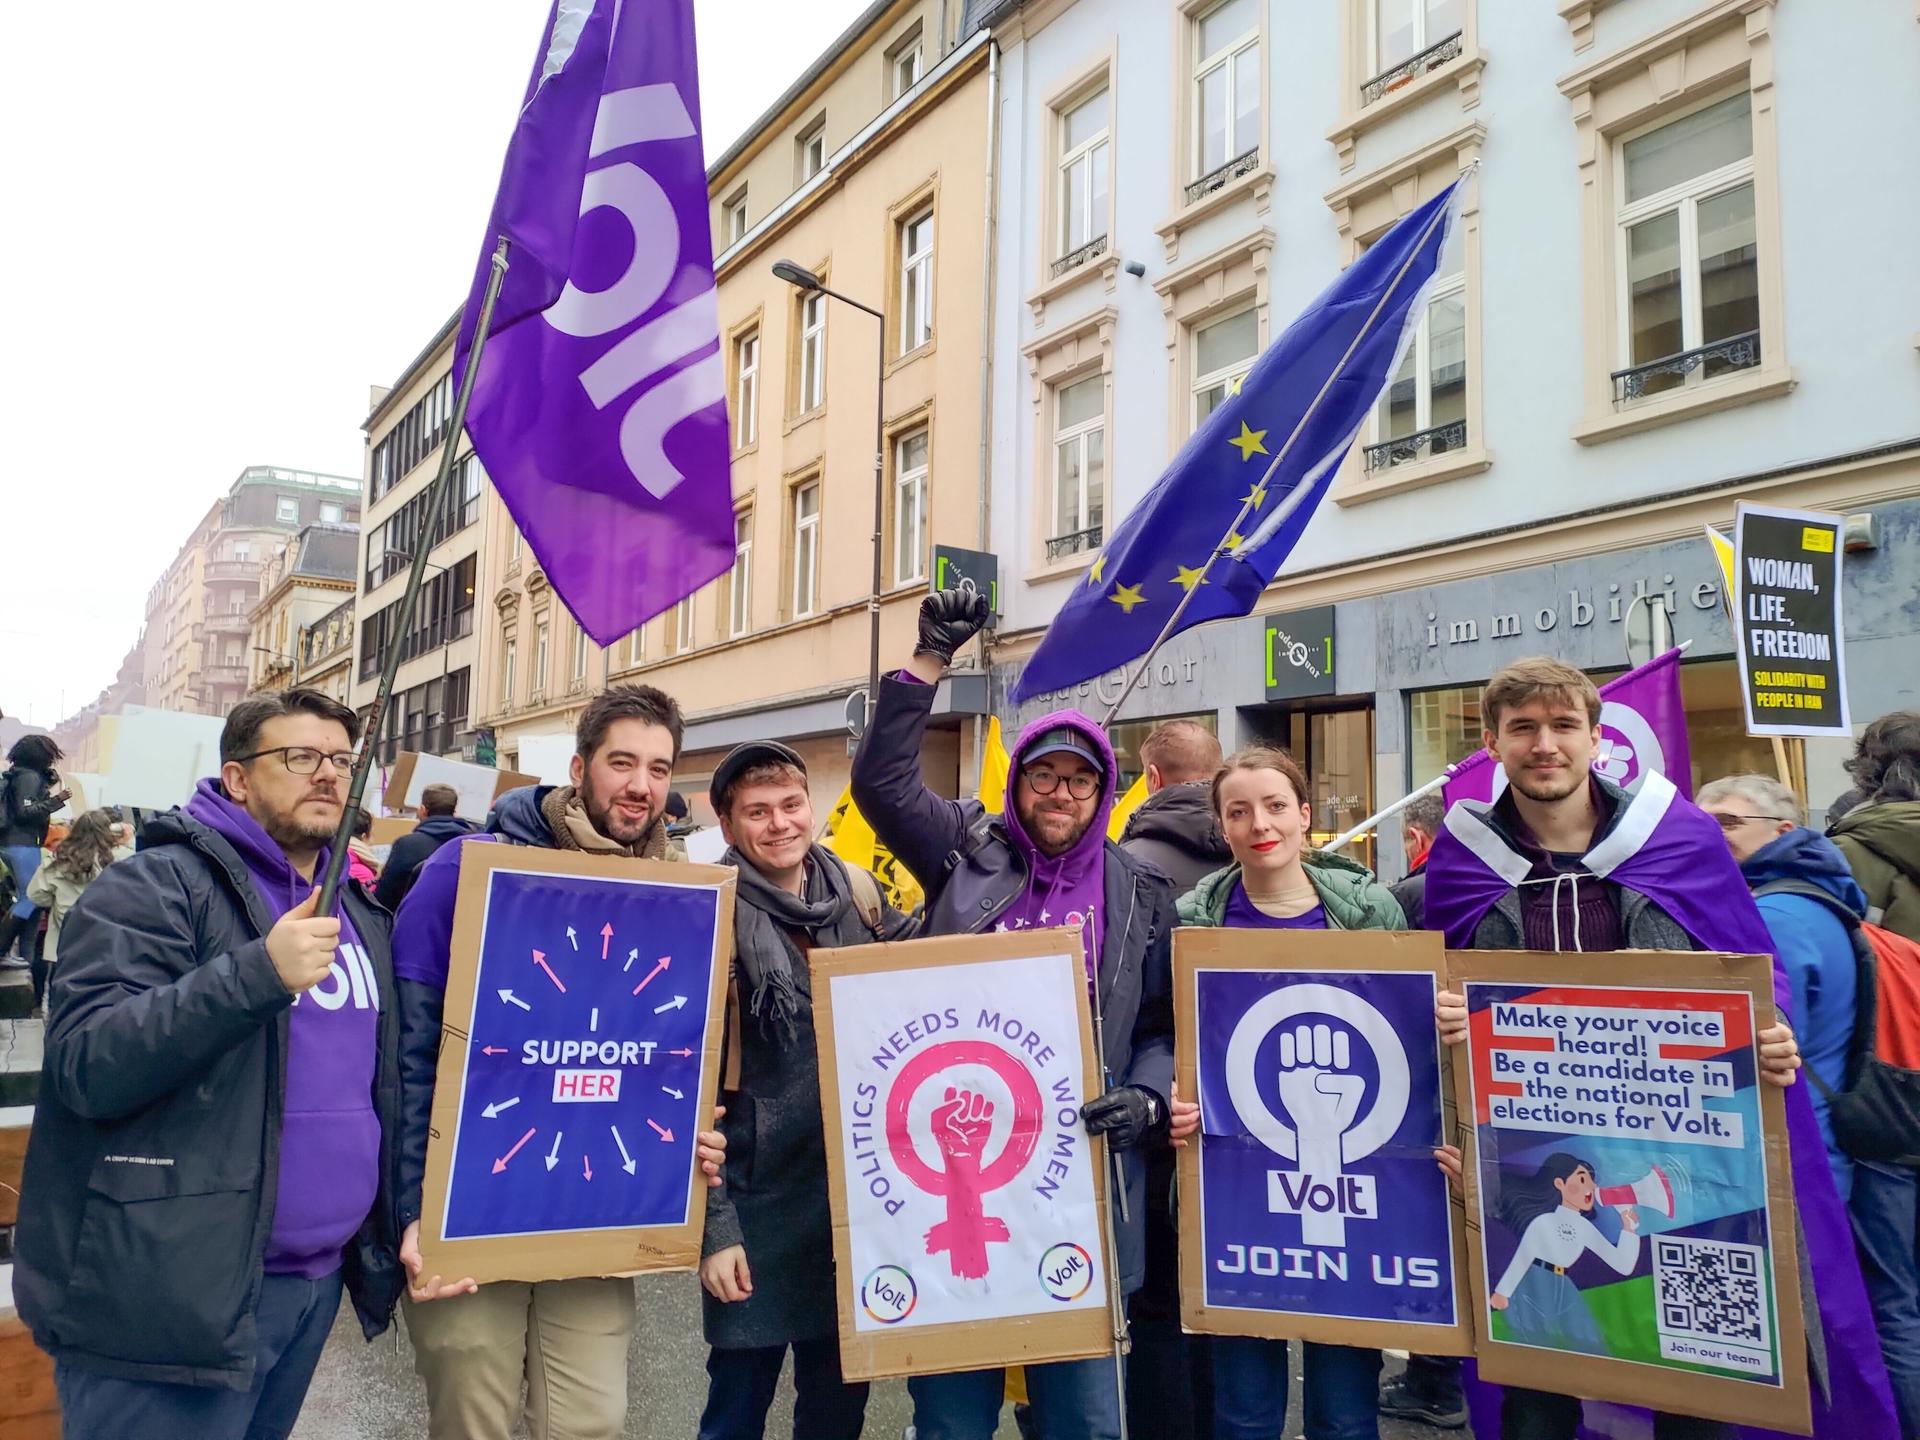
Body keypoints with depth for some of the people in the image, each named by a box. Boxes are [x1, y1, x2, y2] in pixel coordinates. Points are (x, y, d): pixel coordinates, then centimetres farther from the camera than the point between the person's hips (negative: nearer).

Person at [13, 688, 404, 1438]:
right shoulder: (157, 883, -10)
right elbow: (84, 1065, -20)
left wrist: (403, 1220, 10)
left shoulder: (360, 913, 11)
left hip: (319, 1277, 7)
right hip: (175, 1294, -7)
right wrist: (257, 972, -30)